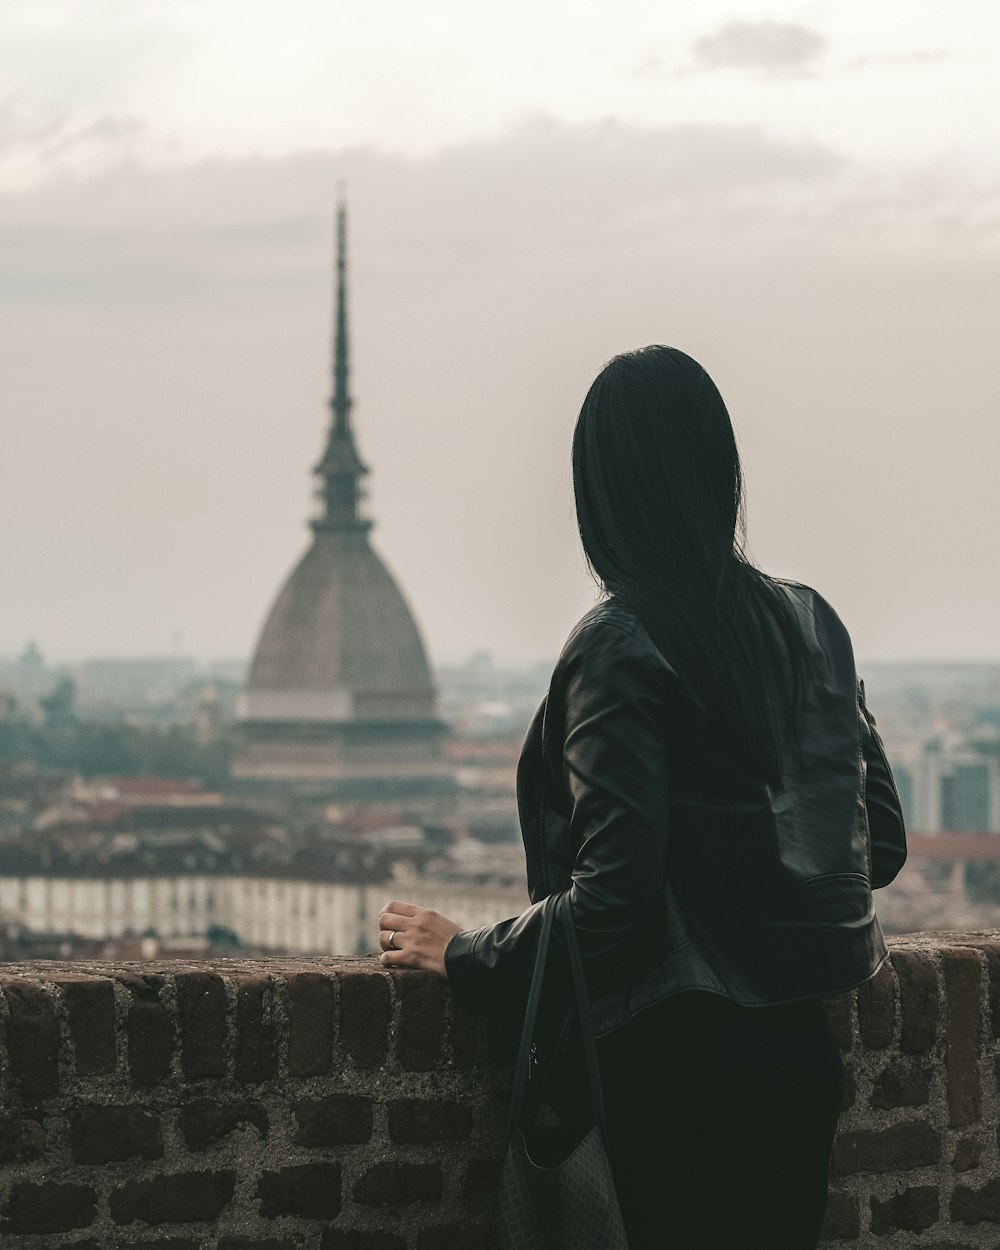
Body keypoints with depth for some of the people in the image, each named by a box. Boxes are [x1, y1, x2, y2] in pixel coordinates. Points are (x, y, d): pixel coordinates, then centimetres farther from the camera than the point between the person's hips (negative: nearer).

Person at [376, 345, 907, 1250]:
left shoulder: (621, 645, -15)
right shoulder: (811, 622, 6)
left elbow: (613, 898, -18)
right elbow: (882, 843, 11)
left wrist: (466, 955, -4)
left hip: (680, 1051, -6)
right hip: (801, 1046, 7)